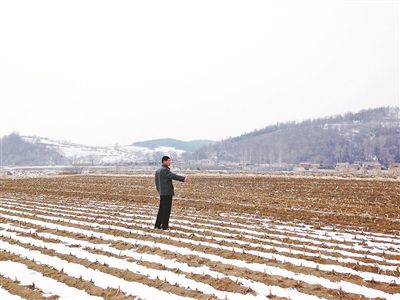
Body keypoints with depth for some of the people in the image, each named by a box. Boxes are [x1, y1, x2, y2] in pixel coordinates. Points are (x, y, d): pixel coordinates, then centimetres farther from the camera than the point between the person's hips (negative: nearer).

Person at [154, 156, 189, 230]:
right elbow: (173, 176, -31)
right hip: (167, 193, -9)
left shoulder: (158, 170, 14)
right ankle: (165, 226, 4)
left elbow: (156, 182, 20)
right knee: (166, 210, -1)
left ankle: (157, 225, 19)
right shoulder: (165, 170, -15)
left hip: (162, 193, 9)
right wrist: (183, 179, -42)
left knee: (161, 209, 15)